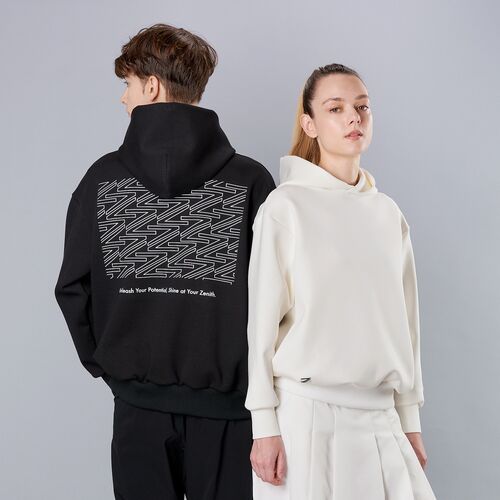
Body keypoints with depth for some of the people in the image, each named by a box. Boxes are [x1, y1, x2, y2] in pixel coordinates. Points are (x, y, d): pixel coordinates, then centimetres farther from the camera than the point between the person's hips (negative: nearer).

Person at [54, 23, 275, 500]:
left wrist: (105, 363, 11)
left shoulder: (104, 177, -3)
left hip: (137, 403, 1)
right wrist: (250, 375, 6)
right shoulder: (251, 180, -7)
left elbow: (73, 287, -1)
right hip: (224, 405, -1)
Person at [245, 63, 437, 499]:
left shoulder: (389, 214, 9)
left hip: (380, 416, 4)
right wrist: (264, 426, -8)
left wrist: (410, 419, 12)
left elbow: (404, 321, 12)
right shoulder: (286, 206, -6)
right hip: (305, 412, -4)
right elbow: (262, 319, -6)